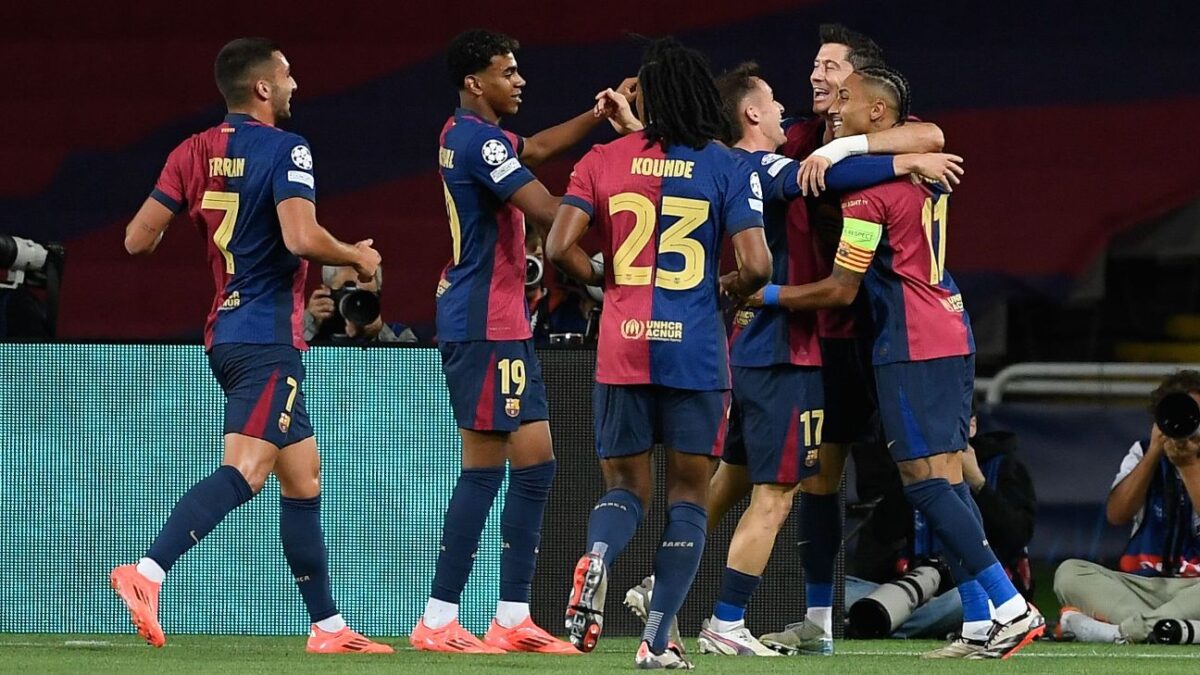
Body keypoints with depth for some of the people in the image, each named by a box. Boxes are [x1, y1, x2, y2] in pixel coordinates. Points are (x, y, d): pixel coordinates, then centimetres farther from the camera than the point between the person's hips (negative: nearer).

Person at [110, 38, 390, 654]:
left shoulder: (194, 153, 10)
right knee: (245, 471, -19)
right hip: (268, 338, -9)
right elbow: (301, 237, -23)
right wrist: (357, 256, -5)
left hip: (227, 336, 9)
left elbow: (138, 239, 6)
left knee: (303, 477, 14)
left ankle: (327, 626, 15)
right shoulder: (285, 150, -9)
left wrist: (175, 214, 28)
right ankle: (147, 573, -35)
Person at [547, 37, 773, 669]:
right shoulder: (728, 168, -2)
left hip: (622, 346, 2)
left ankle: (597, 556, -22)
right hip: (695, 348, -2)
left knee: (625, 484, 13)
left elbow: (560, 247, -5)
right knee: (687, 492, 9)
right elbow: (756, 266, -10)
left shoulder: (603, 161, 2)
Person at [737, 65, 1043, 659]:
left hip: (911, 345, -9)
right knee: (947, 475, 8)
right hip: (952, 335, 9)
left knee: (925, 480, -9)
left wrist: (765, 295, -1)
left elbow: (840, 291, -13)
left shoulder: (868, 188, -15)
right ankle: (981, 622, 3)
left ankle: (1011, 608, -15)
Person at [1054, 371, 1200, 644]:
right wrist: (1154, 453, -7)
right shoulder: (1144, 452, 13)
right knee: (1069, 573, -24)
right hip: (1139, 585, 3)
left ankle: (1118, 630, -47)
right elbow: (1117, 514, -2)